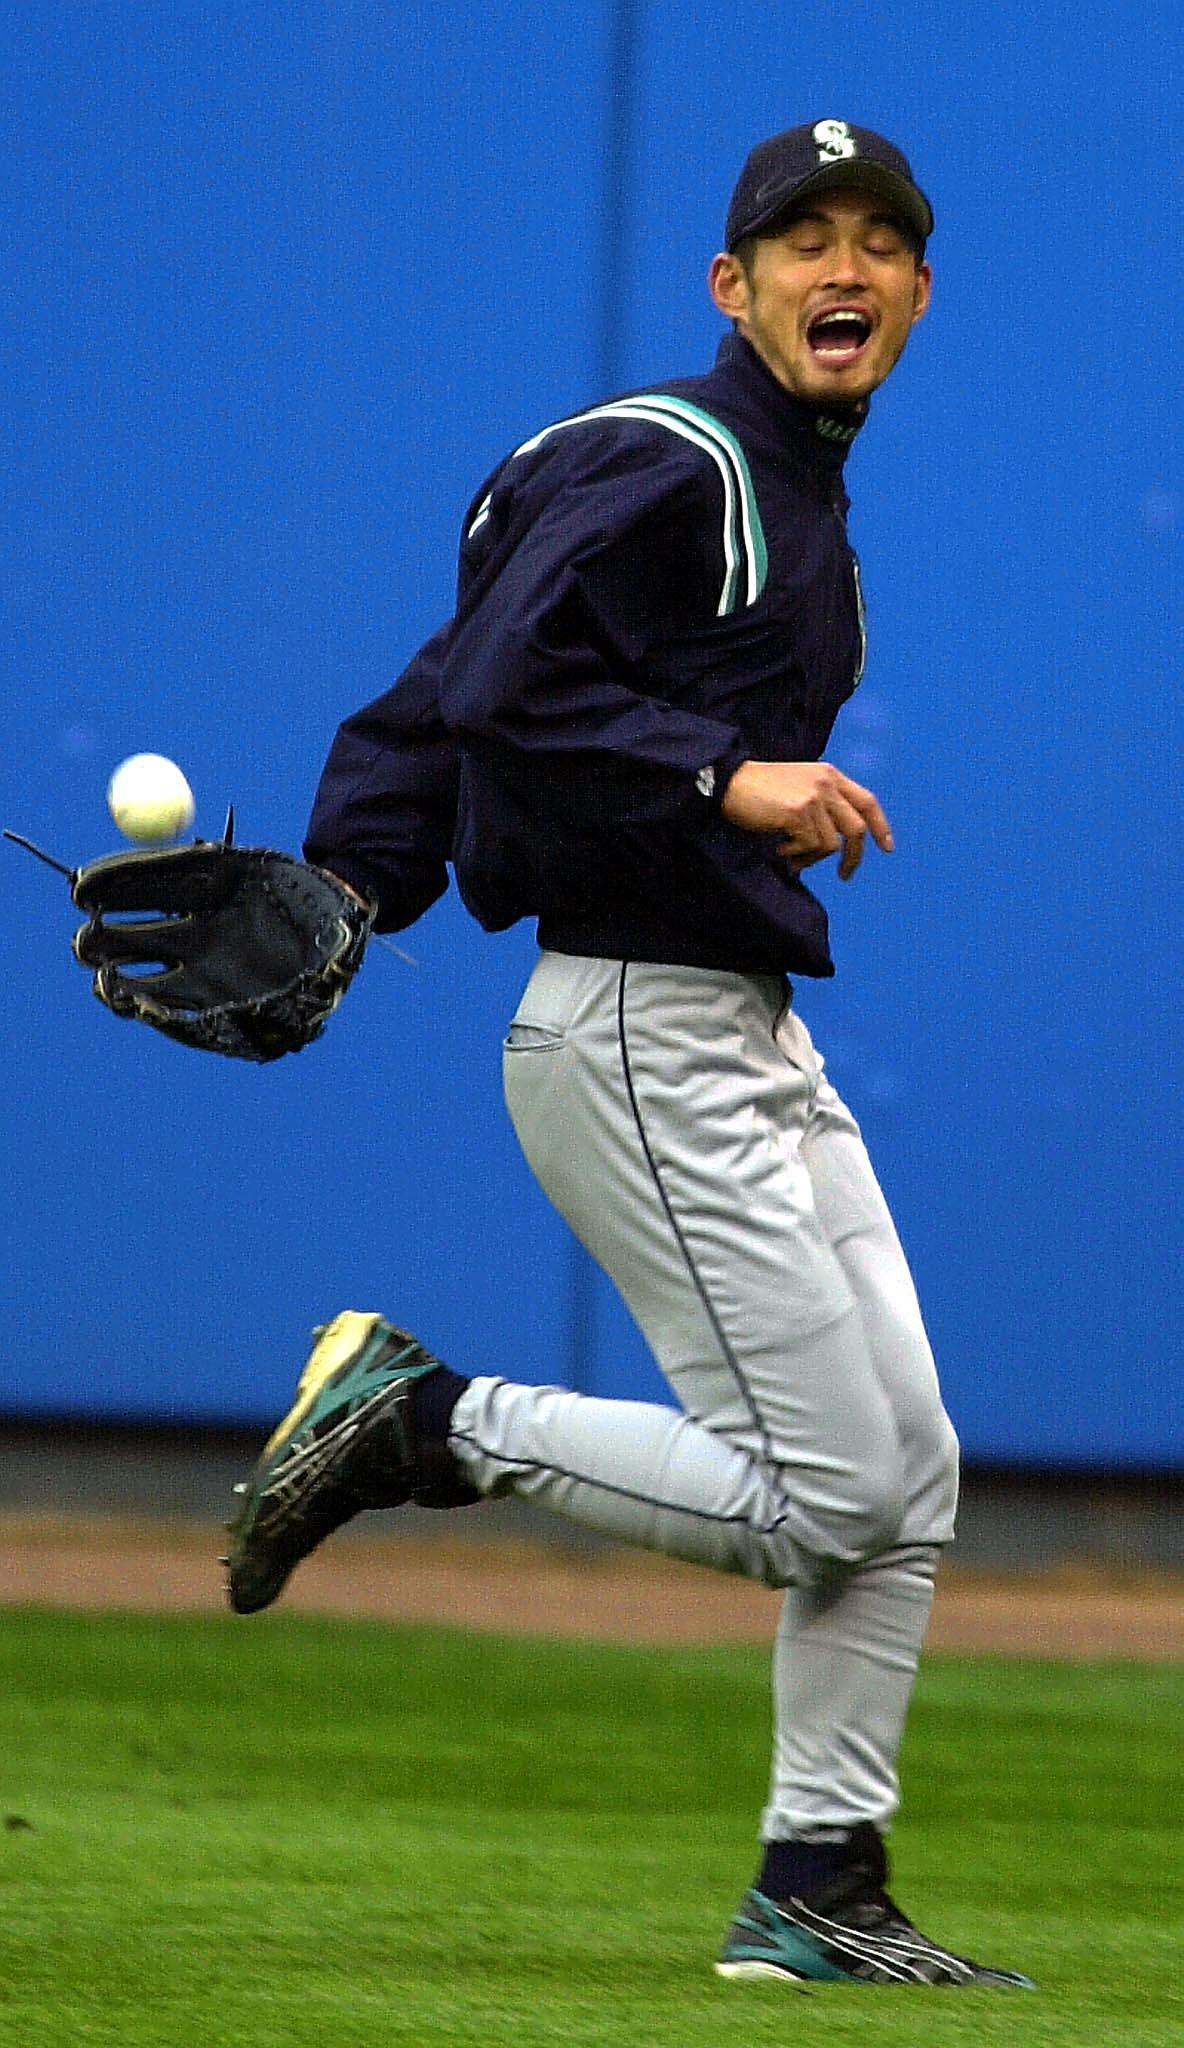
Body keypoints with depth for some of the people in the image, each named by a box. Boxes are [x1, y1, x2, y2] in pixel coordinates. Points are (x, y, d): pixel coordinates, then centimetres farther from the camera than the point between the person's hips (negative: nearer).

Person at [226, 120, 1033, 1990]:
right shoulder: (669, 466, -11)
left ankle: (816, 1894, 13)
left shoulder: (802, 499, 18)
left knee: (909, 1477, 7)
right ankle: (420, 1421, 0)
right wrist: (729, 775, -27)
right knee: (830, 1488, -11)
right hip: (637, 1041, -10)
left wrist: (351, 890, 8)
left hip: (757, 1044, 10)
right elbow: (500, 685, -23)